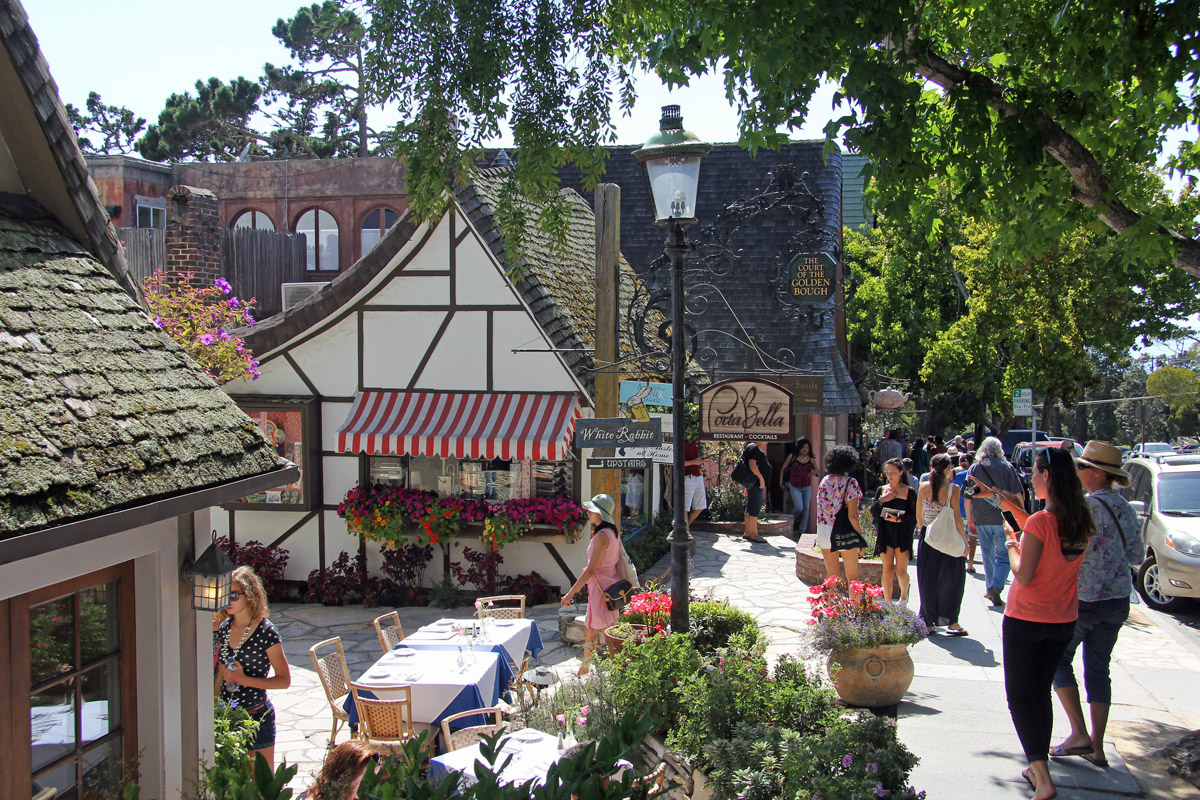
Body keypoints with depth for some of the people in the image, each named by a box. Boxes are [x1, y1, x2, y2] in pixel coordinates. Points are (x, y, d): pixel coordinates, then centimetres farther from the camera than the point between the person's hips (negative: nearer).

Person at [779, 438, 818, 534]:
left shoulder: (811, 459, -2)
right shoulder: (792, 456, -7)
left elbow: (816, 470, 9)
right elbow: (783, 468, 3)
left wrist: (814, 472, -17)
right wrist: (781, 482, 3)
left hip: (807, 487, 3)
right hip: (794, 486, -3)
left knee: (806, 508, 6)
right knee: (799, 507, -13)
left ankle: (802, 529, 20)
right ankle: (791, 520, 19)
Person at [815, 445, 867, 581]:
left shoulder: (824, 481, 3)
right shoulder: (850, 483, -11)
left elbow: (819, 509, 7)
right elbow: (852, 515, -14)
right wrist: (861, 537, -7)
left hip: (824, 533, 4)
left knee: (831, 575, 10)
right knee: (852, 576, 9)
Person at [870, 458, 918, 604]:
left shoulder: (909, 491, 0)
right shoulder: (881, 490, 9)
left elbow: (913, 515, -4)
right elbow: (873, 513, 6)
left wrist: (898, 519, -19)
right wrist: (882, 500, -10)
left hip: (903, 534, -2)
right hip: (885, 534, 2)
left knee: (901, 571, 1)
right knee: (888, 571, 2)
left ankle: (904, 596, 28)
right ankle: (888, 603, 11)